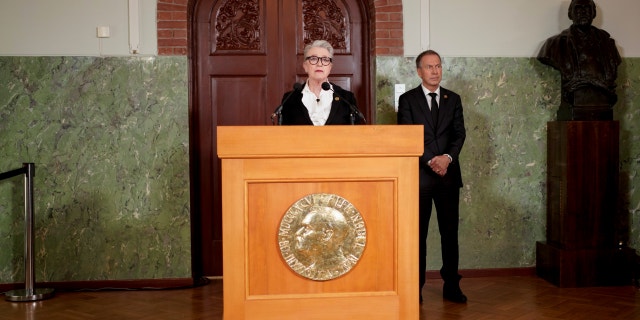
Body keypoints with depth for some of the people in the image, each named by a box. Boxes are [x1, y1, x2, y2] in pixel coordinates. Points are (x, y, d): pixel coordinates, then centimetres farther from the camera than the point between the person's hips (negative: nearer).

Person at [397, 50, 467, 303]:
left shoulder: (453, 99, 12)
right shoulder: (407, 99, 3)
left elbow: (460, 133, 4)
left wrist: (448, 157, -14)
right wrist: (430, 161, -16)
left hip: (448, 174, 3)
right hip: (419, 175, -3)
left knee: (450, 231, 6)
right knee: (418, 233, 3)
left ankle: (451, 286, 15)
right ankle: (415, 287, 10)